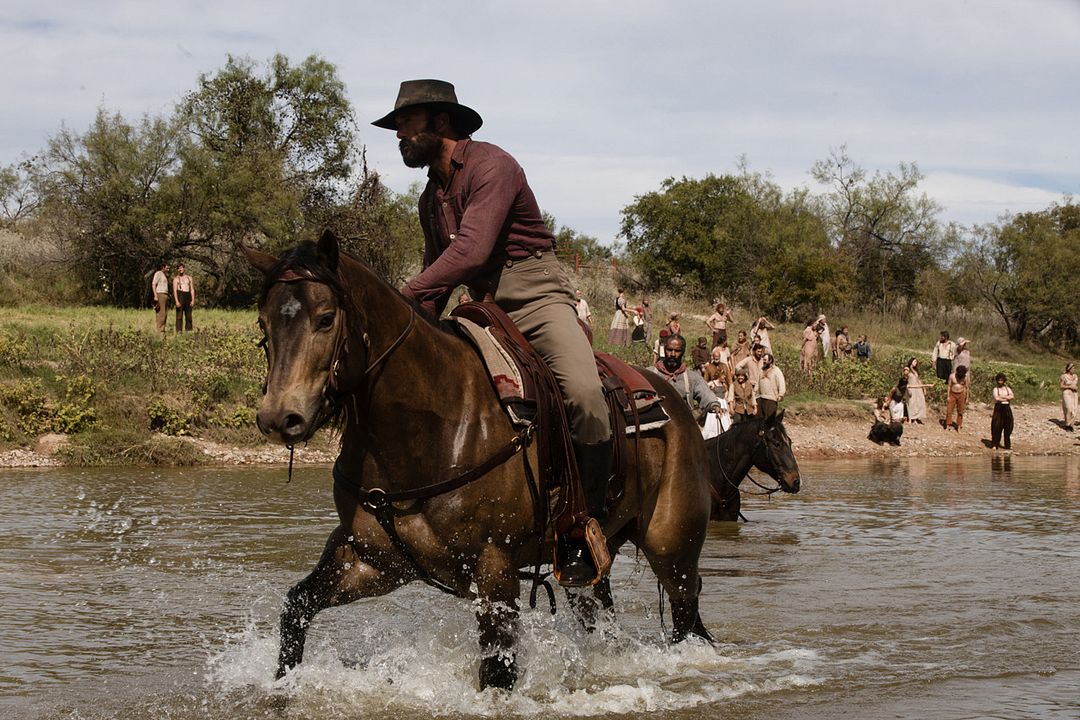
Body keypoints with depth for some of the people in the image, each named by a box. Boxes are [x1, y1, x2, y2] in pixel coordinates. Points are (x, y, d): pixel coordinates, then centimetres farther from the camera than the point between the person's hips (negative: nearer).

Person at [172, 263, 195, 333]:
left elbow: (192, 290, 11)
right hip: (179, 296, -3)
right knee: (179, 315, -7)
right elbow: (174, 290, -4)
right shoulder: (176, 279, 5)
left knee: (188, 315, 2)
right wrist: (176, 301, -16)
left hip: (188, 296, 3)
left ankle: (188, 330, 5)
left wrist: (193, 300, -1)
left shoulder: (189, 278, 14)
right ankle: (179, 331, -8)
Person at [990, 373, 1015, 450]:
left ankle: (1008, 445, 11)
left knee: (1008, 427, 3)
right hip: (998, 408, -3)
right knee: (997, 427, -5)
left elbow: (1012, 396, -6)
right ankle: (995, 444, 0)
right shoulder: (996, 389, 1)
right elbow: (997, 398, -16)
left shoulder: (1008, 388, 10)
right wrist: (1007, 398, -7)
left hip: (1007, 408, 3)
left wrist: (1002, 396, -12)